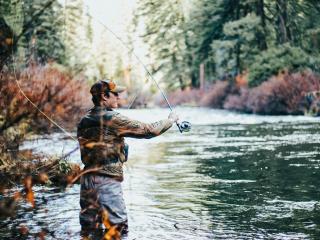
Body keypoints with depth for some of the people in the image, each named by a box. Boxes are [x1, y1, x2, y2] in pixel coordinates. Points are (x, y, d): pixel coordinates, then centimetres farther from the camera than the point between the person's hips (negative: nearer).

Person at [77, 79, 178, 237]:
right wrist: (171, 120, 6)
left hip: (87, 178, 8)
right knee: (118, 229, 1)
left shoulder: (84, 121, 9)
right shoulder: (112, 119, -13)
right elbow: (148, 130, -10)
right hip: (107, 181, -8)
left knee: (89, 229, 13)